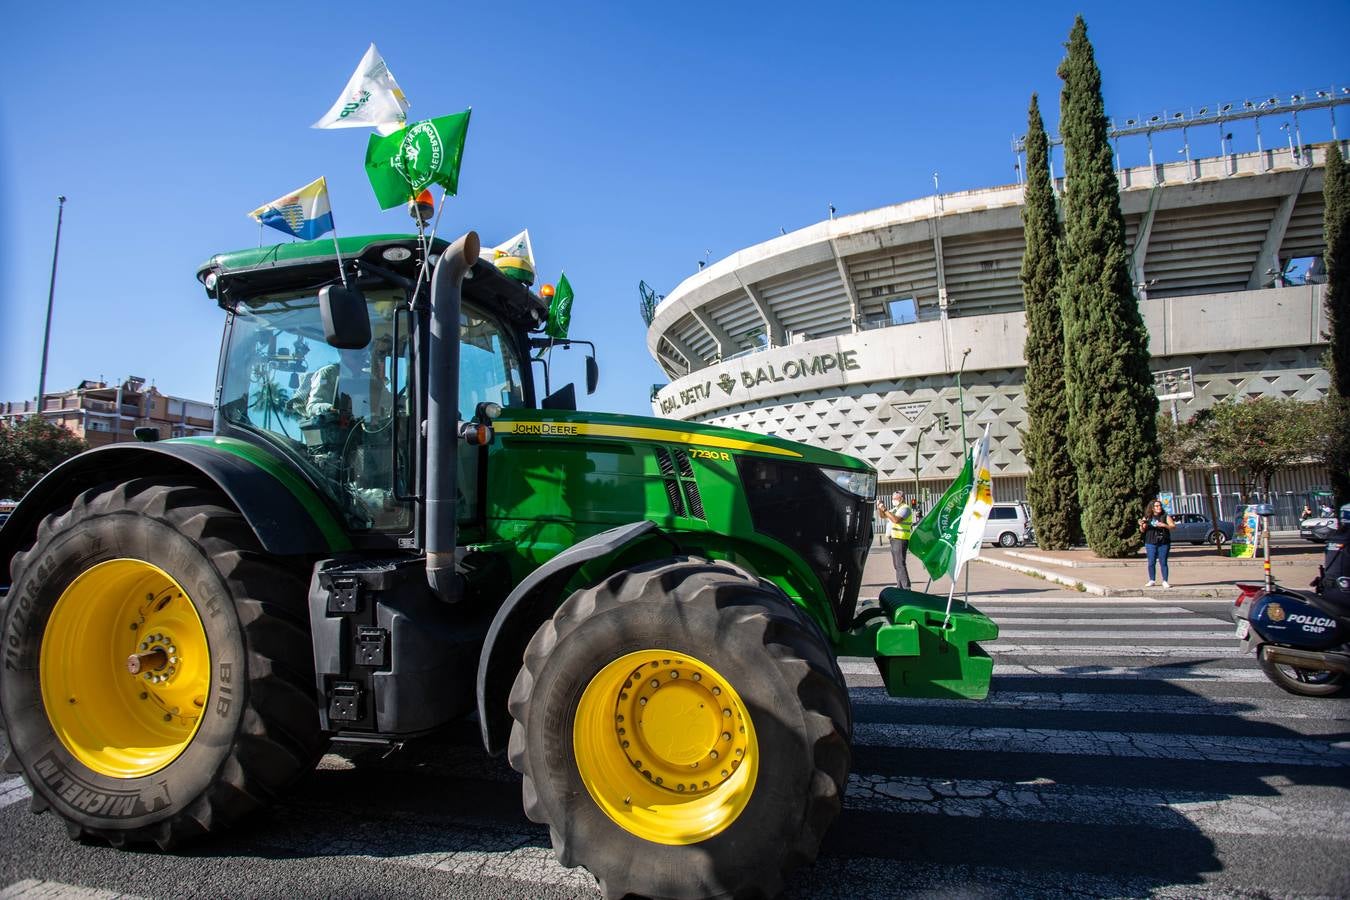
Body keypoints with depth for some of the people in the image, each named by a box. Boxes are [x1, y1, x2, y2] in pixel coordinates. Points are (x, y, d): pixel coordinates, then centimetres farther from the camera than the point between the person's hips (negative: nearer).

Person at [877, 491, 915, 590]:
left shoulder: (905, 508, -9)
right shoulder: (895, 509, 21)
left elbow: (896, 520, -24)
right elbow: (883, 516, 25)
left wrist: (885, 509, -21)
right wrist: (879, 508, 7)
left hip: (900, 540, -10)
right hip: (894, 538, 10)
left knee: (901, 564, -14)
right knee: (897, 565, 12)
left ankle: (906, 588, -15)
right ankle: (900, 588, 17)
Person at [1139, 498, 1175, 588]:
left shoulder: (1165, 516, 2)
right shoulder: (1147, 517, 4)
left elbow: (1173, 526, -2)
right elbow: (1143, 530, 7)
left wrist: (1164, 525, -18)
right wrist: (1141, 525, -15)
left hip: (1163, 544, -1)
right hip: (1151, 543, 1)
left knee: (1163, 562, 0)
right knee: (1151, 563, 3)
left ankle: (1165, 581, 7)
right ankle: (1151, 581, 12)